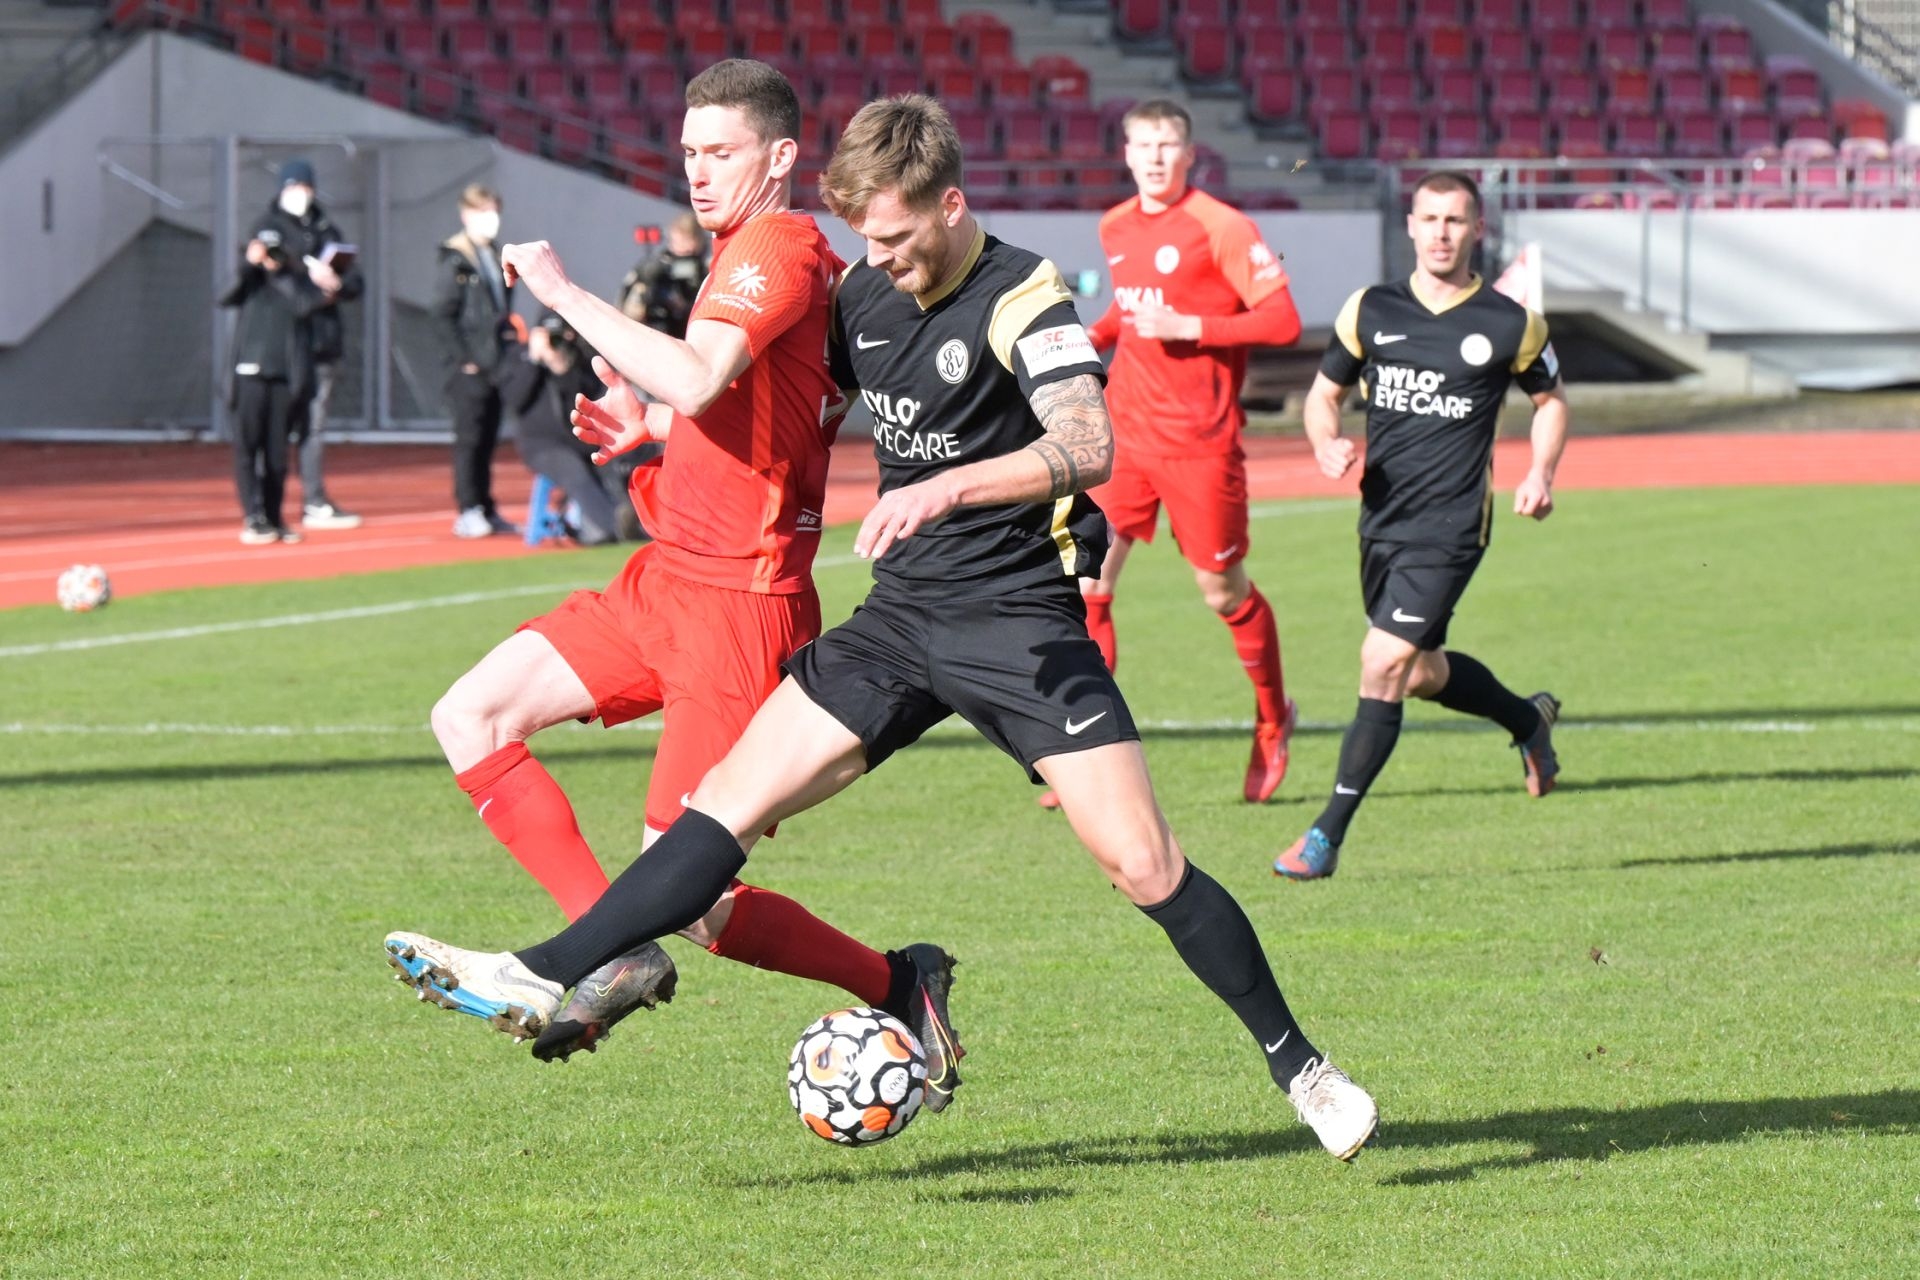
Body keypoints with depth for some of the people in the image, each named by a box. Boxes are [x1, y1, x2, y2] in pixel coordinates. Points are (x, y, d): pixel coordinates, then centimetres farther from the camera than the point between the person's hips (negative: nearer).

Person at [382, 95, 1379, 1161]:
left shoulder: (1022, 300, -14)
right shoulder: (865, 294, 8)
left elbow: (1085, 445, -30)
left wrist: (948, 489, -43)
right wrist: (664, 430, 13)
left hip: (1017, 618, -6)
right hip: (900, 615, 6)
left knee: (1143, 864, -10)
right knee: (732, 796, -5)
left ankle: (1299, 1066, 3)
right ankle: (551, 978, -7)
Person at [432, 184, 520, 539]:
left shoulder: (494, 260, 17)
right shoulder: (455, 262, -7)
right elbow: (442, 315, -11)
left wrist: (511, 349, 12)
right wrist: (462, 358, -15)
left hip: (496, 364, 7)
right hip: (470, 368, -7)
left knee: (487, 439, 10)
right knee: (469, 438, -7)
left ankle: (486, 510, 14)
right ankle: (468, 512, -7)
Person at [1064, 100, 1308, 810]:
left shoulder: (1219, 228, -10)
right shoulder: (1115, 229, 10)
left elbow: (1282, 319, -14)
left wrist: (1186, 327, -21)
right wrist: (1092, 338, 8)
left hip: (1198, 442, -5)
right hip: (1125, 432, 5)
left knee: (1223, 593, 7)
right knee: (1085, 579, -8)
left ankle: (1273, 719, 34)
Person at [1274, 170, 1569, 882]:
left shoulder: (1509, 325, -2)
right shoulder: (1370, 312, 4)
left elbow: (1551, 400, 15)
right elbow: (1323, 394, 14)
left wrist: (1541, 473, -2)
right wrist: (1327, 444, -8)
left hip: (1451, 527, -5)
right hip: (1381, 521, 5)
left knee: (1383, 667, -14)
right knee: (1422, 673, 17)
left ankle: (1327, 836, -11)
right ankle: (1529, 721, 47)